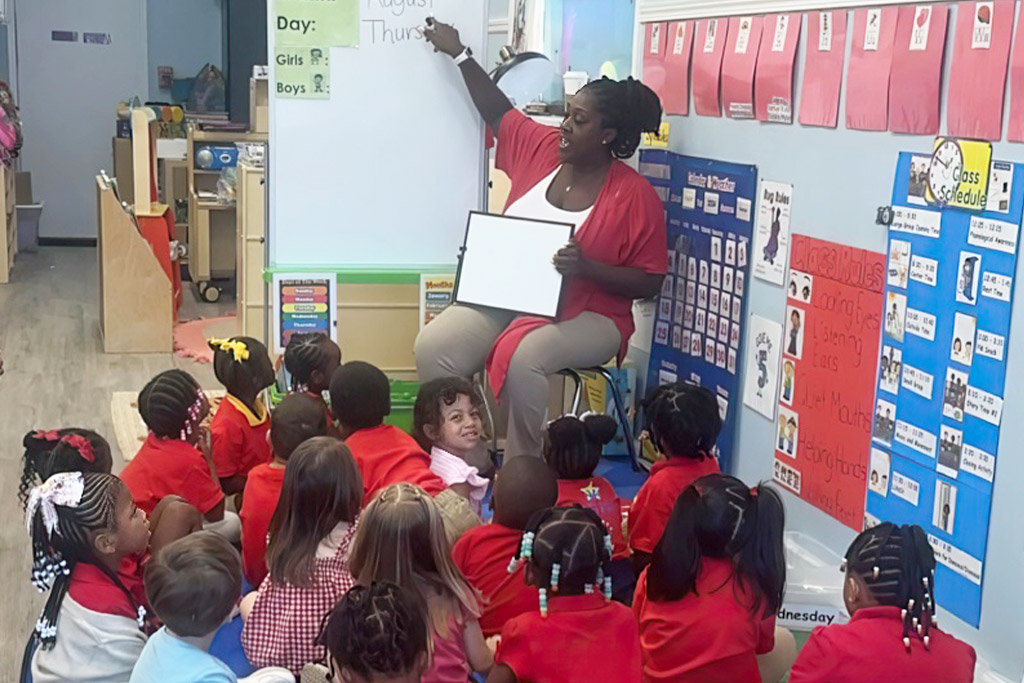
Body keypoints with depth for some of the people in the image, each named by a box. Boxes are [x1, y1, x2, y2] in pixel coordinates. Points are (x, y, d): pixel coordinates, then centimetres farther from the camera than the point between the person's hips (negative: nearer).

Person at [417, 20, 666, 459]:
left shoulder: (636, 196, -10)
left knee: (524, 356, -37)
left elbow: (650, 283, -10)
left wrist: (588, 268, -24)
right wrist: (459, 53, 20)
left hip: (585, 316, -5)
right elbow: (497, 112, 22)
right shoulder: (542, 148, 4)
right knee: (433, 345, -21)